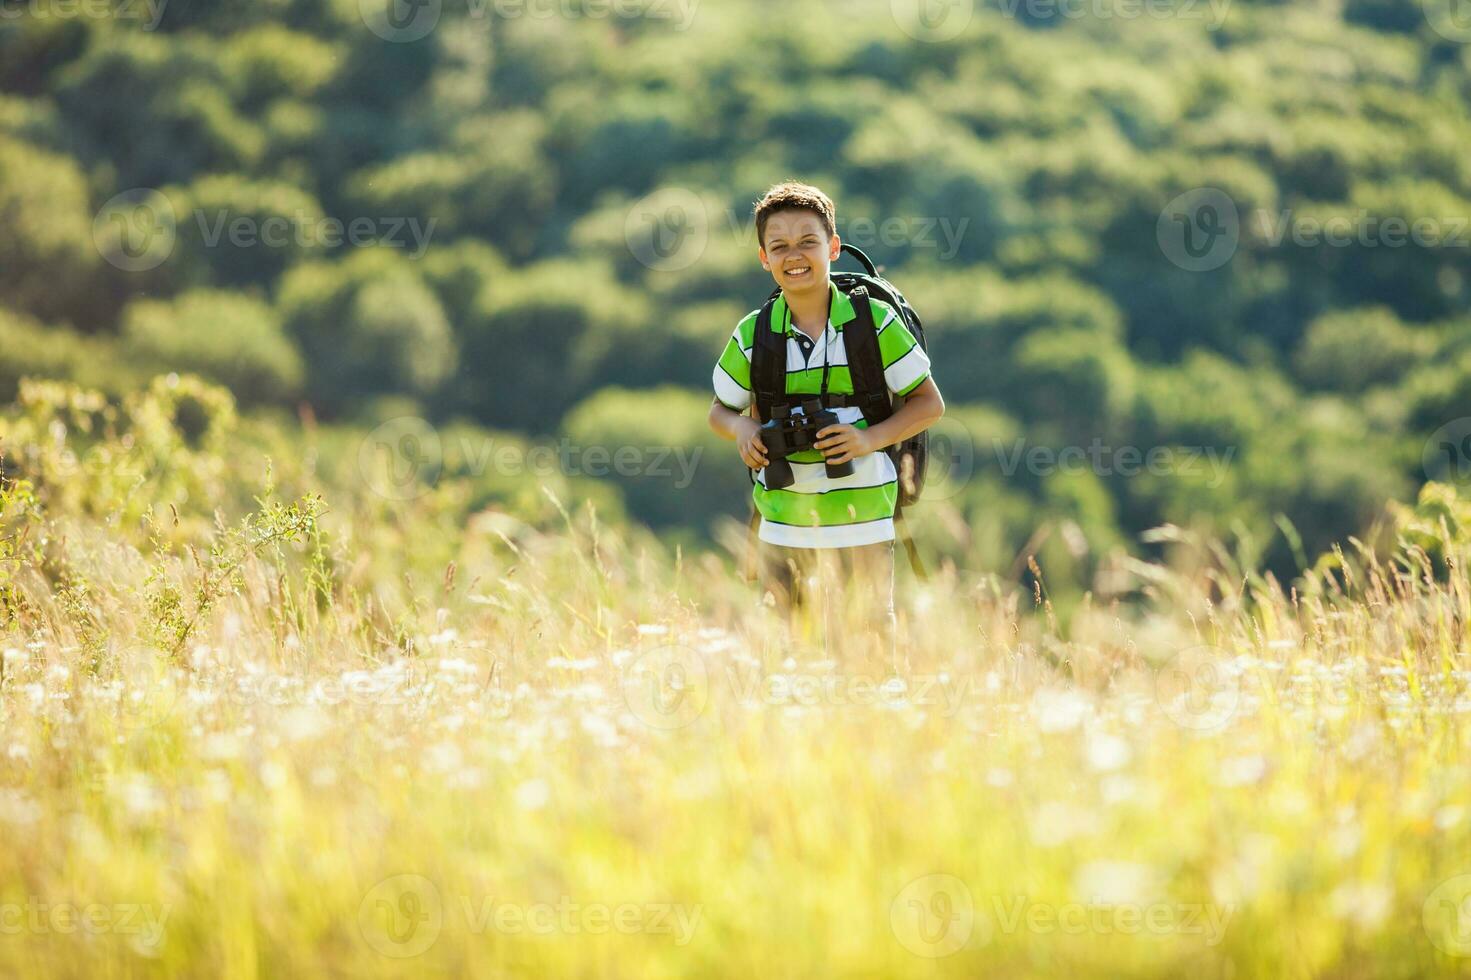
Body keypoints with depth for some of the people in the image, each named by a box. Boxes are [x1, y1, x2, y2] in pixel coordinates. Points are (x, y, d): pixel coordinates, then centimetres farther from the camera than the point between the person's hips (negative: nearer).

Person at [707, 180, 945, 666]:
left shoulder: (875, 322, -5)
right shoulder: (752, 335, 1)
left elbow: (929, 403, 1)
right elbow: (720, 410, 16)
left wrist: (870, 439, -15)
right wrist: (742, 429, -8)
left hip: (861, 517, -2)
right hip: (783, 521, 2)